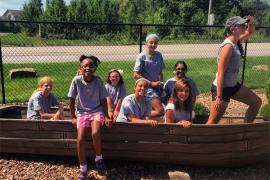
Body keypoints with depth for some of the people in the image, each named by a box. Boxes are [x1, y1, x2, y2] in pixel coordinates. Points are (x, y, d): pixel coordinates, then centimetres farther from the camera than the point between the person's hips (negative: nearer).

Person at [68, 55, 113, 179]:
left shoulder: (98, 80, -10)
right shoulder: (76, 80, -10)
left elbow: (103, 100, -2)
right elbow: (72, 100, -1)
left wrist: (106, 117, -7)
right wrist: (73, 117, -3)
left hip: (97, 111, -1)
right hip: (82, 112, 1)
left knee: (95, 133, -28)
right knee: (80, 139, -17)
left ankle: (99, 159, 0)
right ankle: (83, 169, 2)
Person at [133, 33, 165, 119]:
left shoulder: (159, 55, 7)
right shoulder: (141, 56, -10)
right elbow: (136, 75, -13)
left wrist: (161, 84, 8)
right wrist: (151, 83, -14)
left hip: (157, 86, 6)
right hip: (147, 87, -6)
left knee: (152, 110, 11)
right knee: (160, 111, -13)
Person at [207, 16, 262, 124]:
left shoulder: (236, 42, 4)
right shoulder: (228, 46, -22)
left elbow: (250, 32, 26)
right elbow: (220, 74, -24)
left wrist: (251, 22, 1)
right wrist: (219, 97, -24)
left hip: (232, 85, 10)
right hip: (222, 88, -10)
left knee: (256, 102, 20)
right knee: (213, 122, -2)